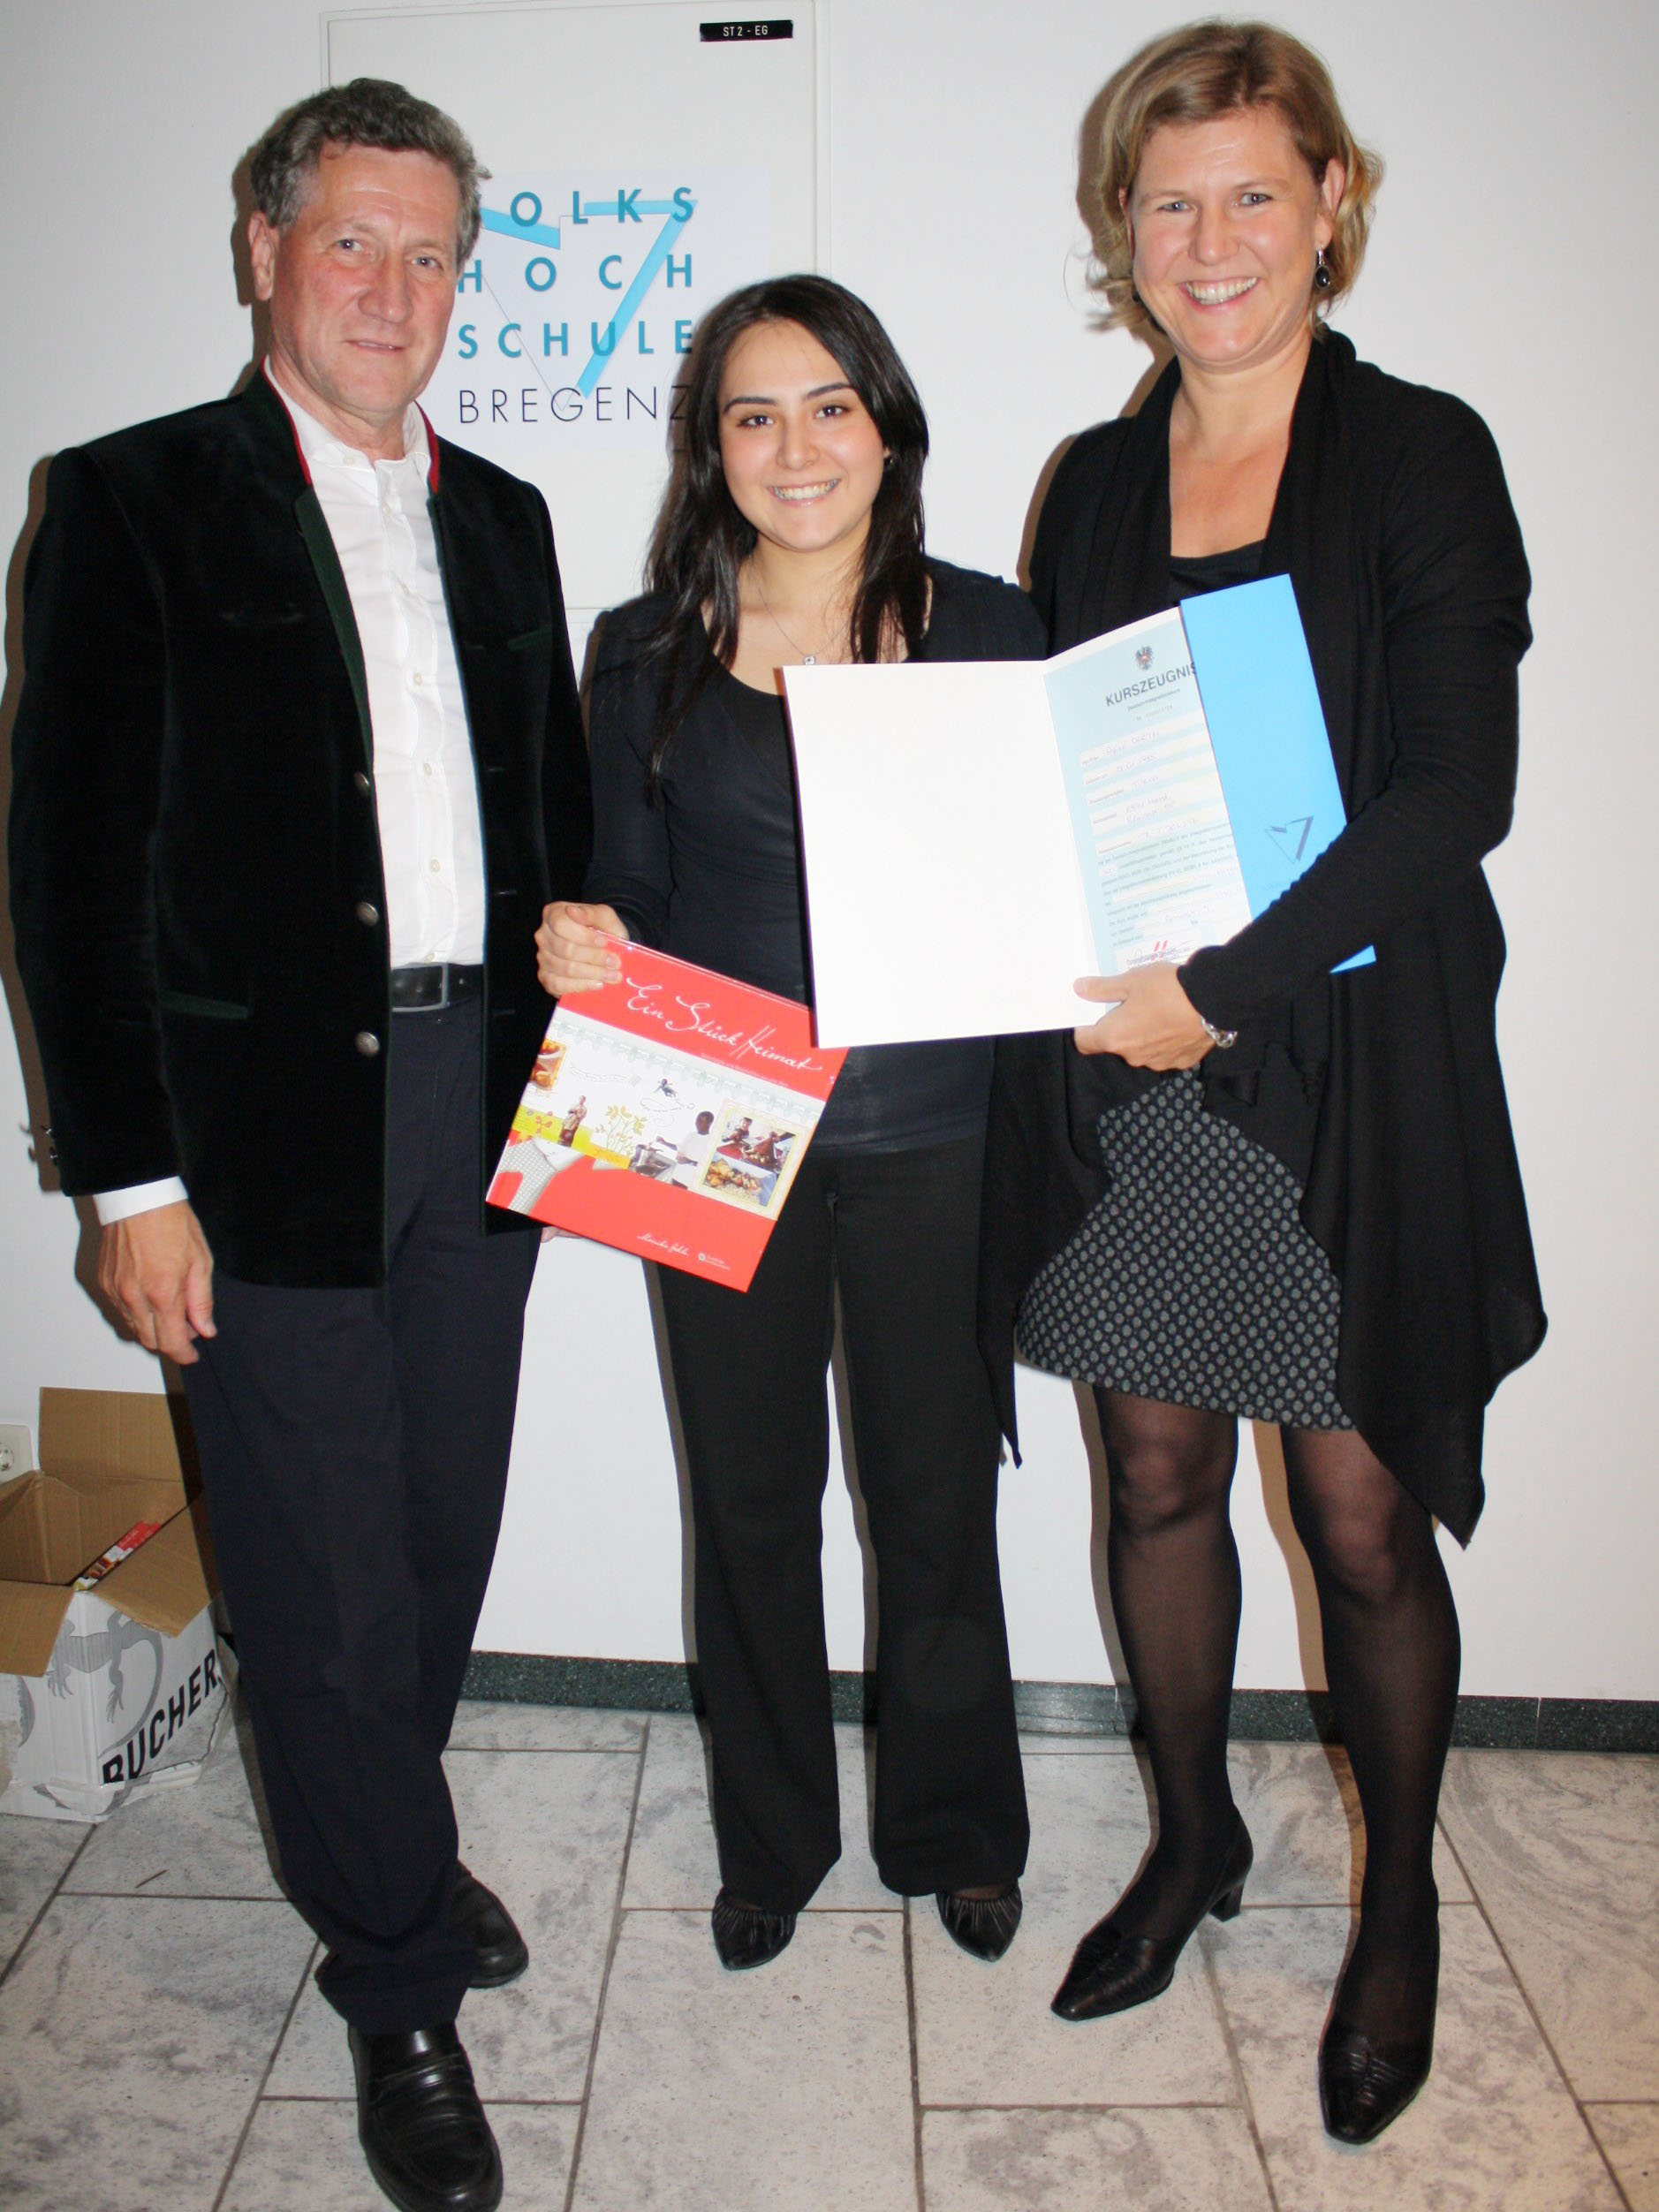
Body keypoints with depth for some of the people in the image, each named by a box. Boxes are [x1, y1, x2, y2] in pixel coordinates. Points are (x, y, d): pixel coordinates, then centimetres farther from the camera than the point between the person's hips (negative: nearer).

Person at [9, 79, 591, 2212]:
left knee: (442, 1538, 17)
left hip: (485, 1105, 5)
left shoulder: (498, 517, 13)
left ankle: (380, 1841, 43)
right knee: (327, 1588, 5)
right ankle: (402, 1990, 25)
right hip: (266, 1122, -5)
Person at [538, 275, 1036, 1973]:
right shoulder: (650, 653, 4)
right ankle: (772, 1835, 37)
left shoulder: (986, 630, 2)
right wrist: (580, 945, -15)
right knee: (751, 1500, 13)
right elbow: (632, 902, 6)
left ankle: (955, 1832, 36)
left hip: (933, 1142, 0)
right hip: (723, 1146, 1)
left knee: (936, 1499, 11)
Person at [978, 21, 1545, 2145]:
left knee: (1364, 1519, 5)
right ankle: (1192, 1834, 37)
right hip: (1117, 1070, 4)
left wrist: (1217, 984, -18)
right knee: (1158, 1472, 13)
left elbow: (1453, 789, -12)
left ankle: (1401, 1903, 31)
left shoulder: (1422, 456, -2)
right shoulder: (1093, 482, 12)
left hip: (1347, 1073, -4)